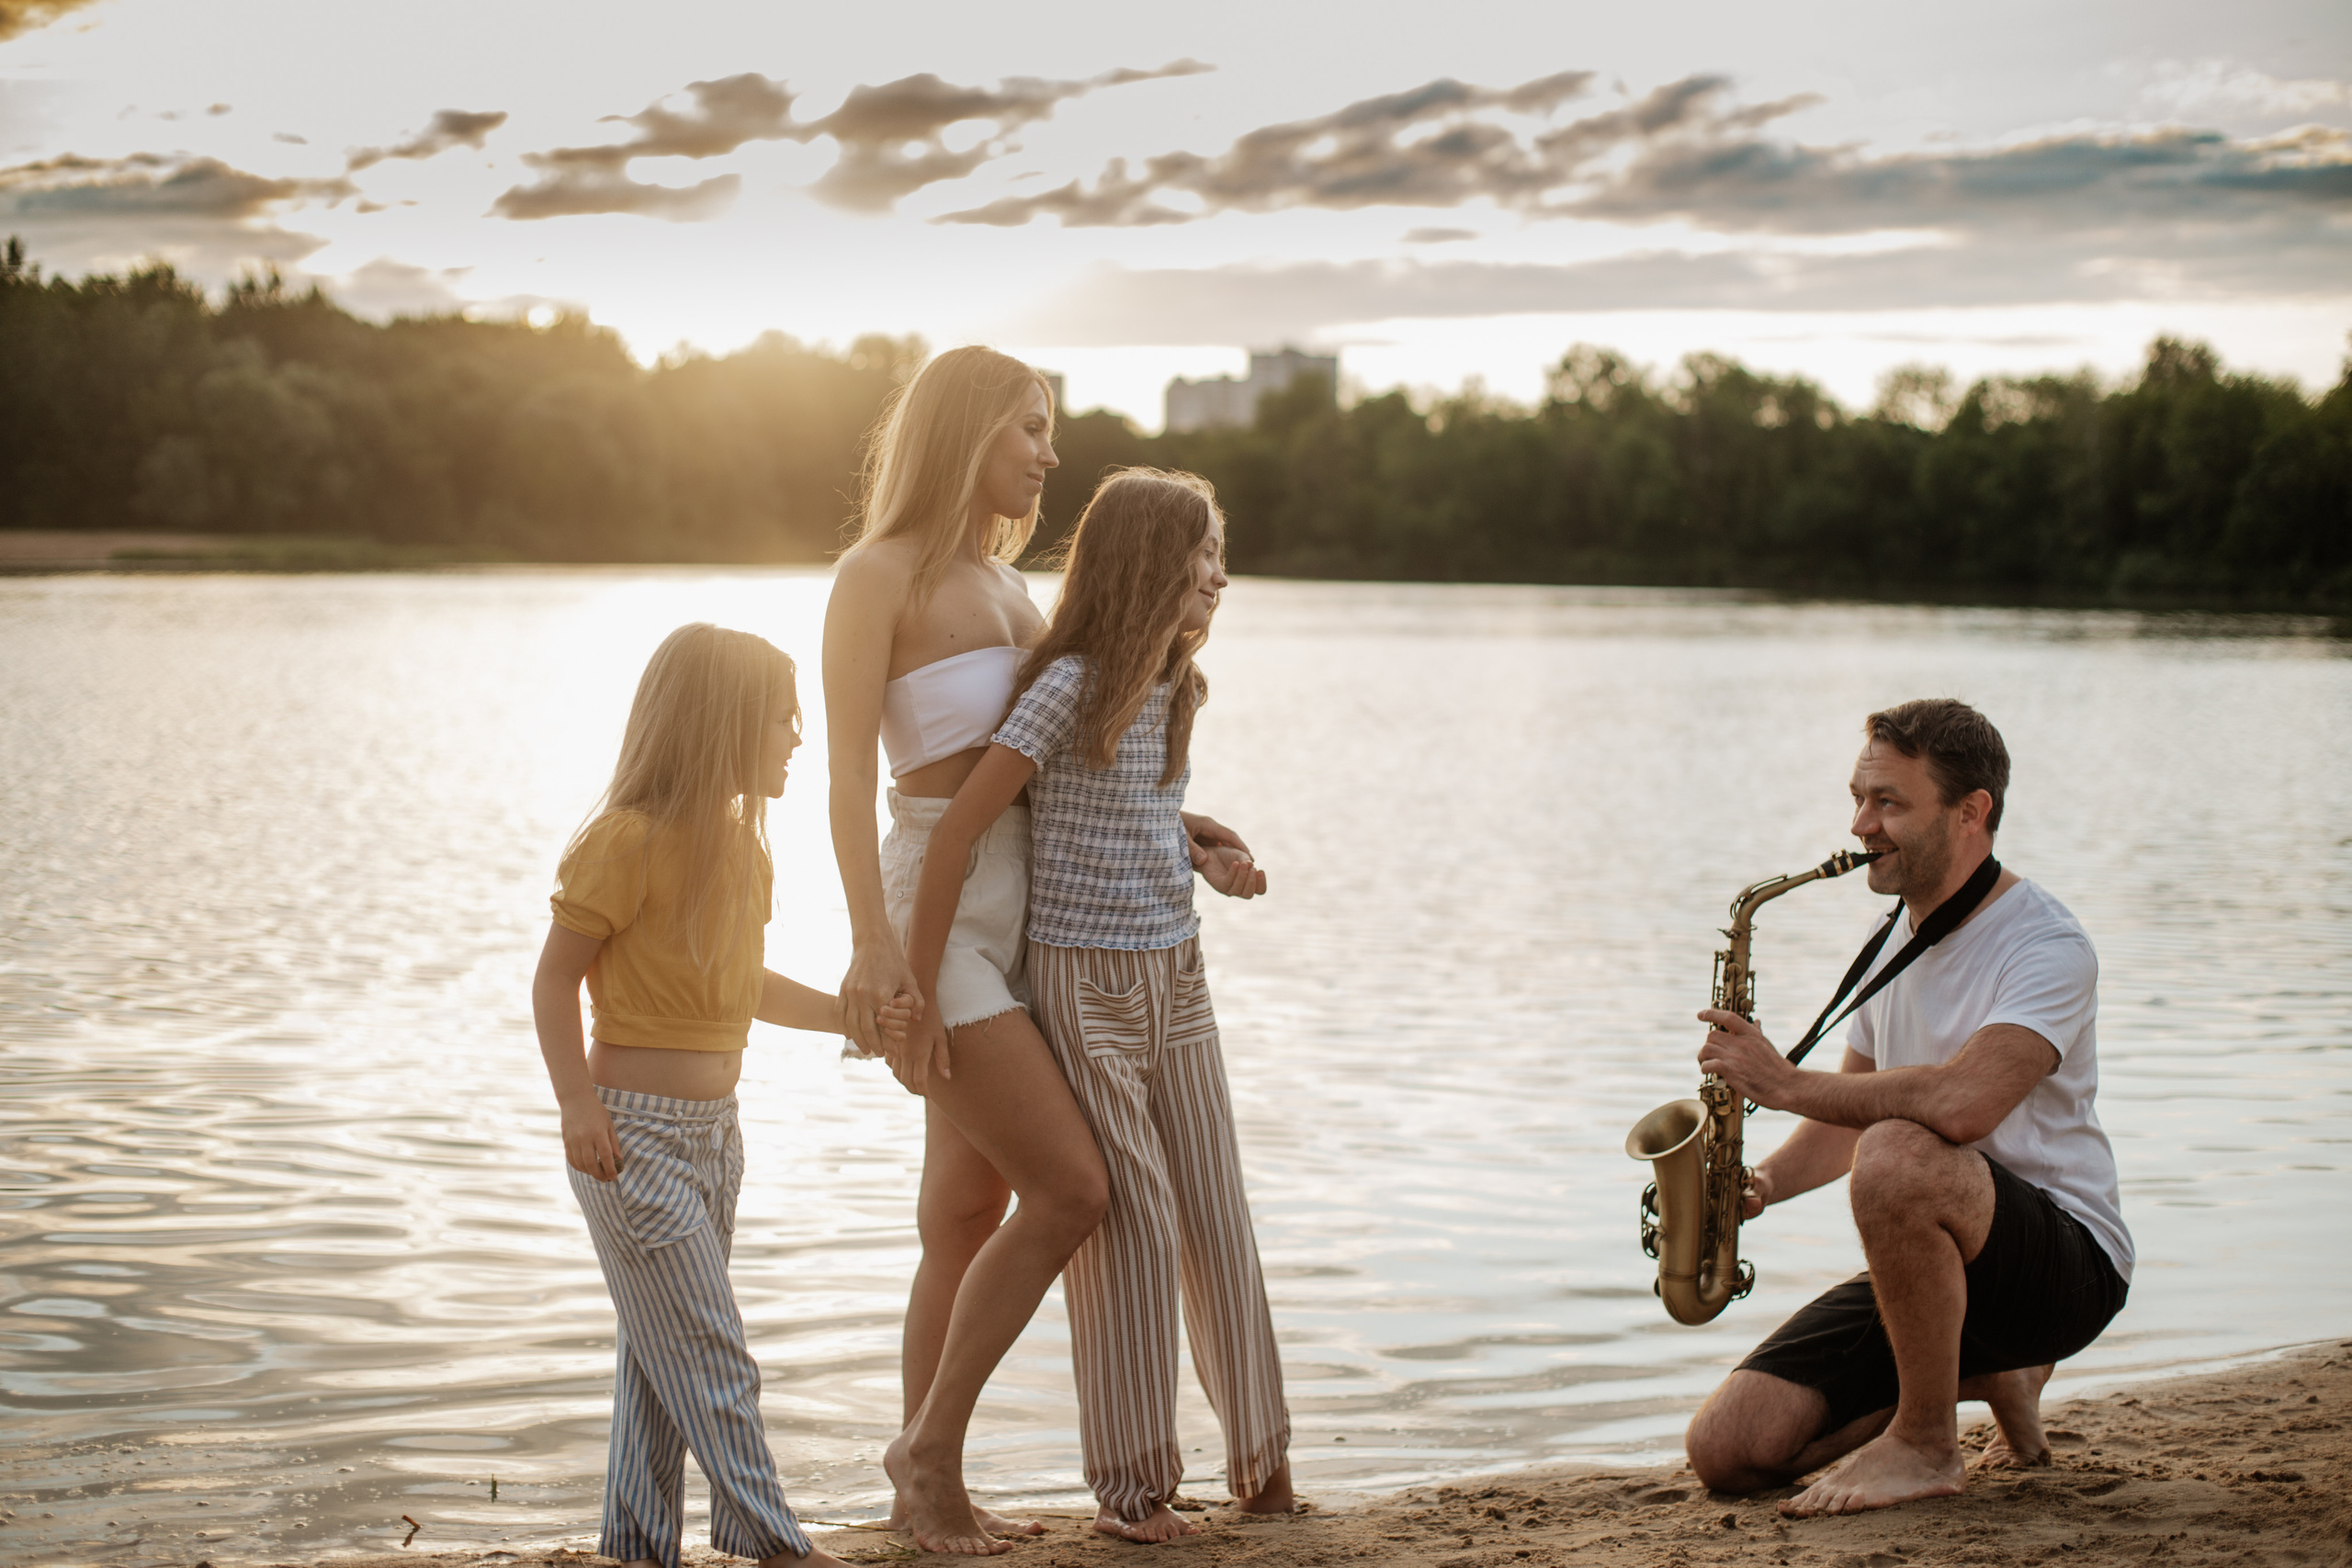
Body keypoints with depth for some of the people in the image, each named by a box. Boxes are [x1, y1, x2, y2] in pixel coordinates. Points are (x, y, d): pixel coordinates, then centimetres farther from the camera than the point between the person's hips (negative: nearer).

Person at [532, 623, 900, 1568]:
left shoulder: (740, 842, 9)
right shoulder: (628, 839, -17)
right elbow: (556, 977, -13)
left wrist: (849, 1014, 15)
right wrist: (578, 1107, -20)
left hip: (713, 1131, 9)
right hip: (634, 1133, -9)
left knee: (661, 1352, 13)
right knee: (710, 1356, -3)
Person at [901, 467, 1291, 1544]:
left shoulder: (1174, 688, 7)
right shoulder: (1069, 688, -17)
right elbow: (954, 837, -18)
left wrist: (1209, 862, 4)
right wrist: (920, 1001, -17)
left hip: (1176, 977, 7)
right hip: (1087, 982, -7)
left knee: (1217, 1221, 9)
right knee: (1132, 1231, -3)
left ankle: (1258, 1455, 22)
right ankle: (1128, 1485, 10)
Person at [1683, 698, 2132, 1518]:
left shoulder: (2049, 948, -17)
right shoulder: (1896, 938, 11)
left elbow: (1958, 1104, -35)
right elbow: (1849, 1115, 20)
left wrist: (1785, 1082, -24)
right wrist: (1763, 1183, -1)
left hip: (2066, 1264, -8)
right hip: (1931, 1265, 8)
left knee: (1897, 1153, -39)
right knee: (1726, 1451, -8)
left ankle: (1926, 1445, -18)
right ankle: (1987, 1374, 14)